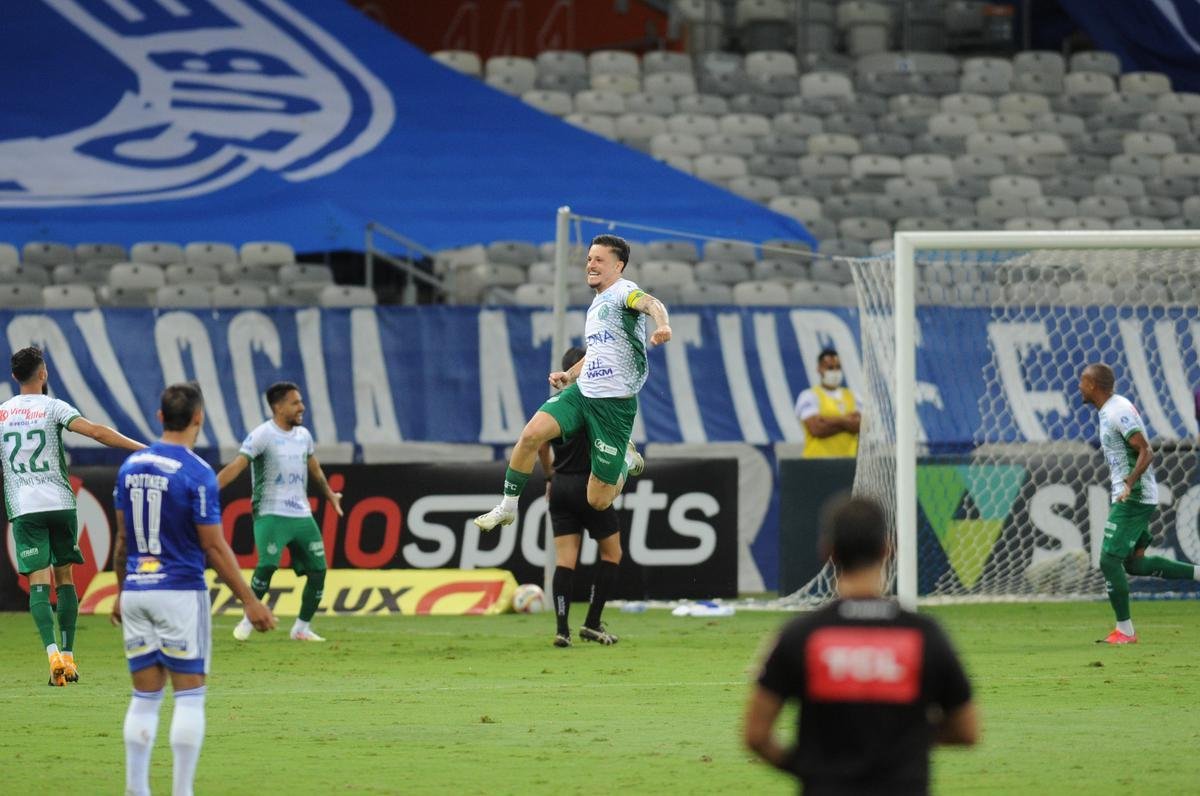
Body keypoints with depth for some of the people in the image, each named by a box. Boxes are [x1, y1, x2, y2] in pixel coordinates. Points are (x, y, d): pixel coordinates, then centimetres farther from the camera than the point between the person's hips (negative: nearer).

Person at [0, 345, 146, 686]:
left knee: (38, 582, -6)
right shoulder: (53, 407, -1)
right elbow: (94, 431, -14)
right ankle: (69, 656, 10)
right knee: (64, 577, 11)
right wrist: (141, 448, -16)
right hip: (59, 502, 0)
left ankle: (53, 653, -24)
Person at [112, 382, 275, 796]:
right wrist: (250, 602, -6)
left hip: (136, 591, 5)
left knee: (144, 697, 9)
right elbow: (215, 547, -11)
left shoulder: (131, 466, 5)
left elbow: (123, 538, 12)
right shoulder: (197, 473, -12)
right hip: (181, 593, -5)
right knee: (189, 696, 1)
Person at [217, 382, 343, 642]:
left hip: (302, 515, 6)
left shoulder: (303, 435, 11)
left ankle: (302, 627, 15)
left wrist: (330, 494, 41)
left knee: (318, 569, 1)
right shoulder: (262, 435, -9)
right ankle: (248, 620, -4)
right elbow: (236, 466, -17)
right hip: (271, 514, -6)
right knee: (267, 564, -23)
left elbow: (314, 469, 29)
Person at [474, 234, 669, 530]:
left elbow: (649, 303, -34)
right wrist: (570, 375, 17)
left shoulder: (623, 291, -10)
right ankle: (507, 507, -4)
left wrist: (662, 325, -57)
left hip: (615, 403, -7)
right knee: (531, 434, -19)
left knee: (598, 501, -5)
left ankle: (626, 461, 27)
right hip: (581, 392, 7)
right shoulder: (597, 303, 17)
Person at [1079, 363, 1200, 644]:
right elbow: (1142, 451, 24)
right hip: (1135, 498, 10)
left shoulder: (1118, 412, -17)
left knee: (1109, 560, -8)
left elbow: (1146, 452, -23)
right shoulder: (1111, 409, 14)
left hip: (1132, 500, -10)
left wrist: (1129, 484, -32)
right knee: (1134, 563, 12)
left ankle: (1125, 631, -3)